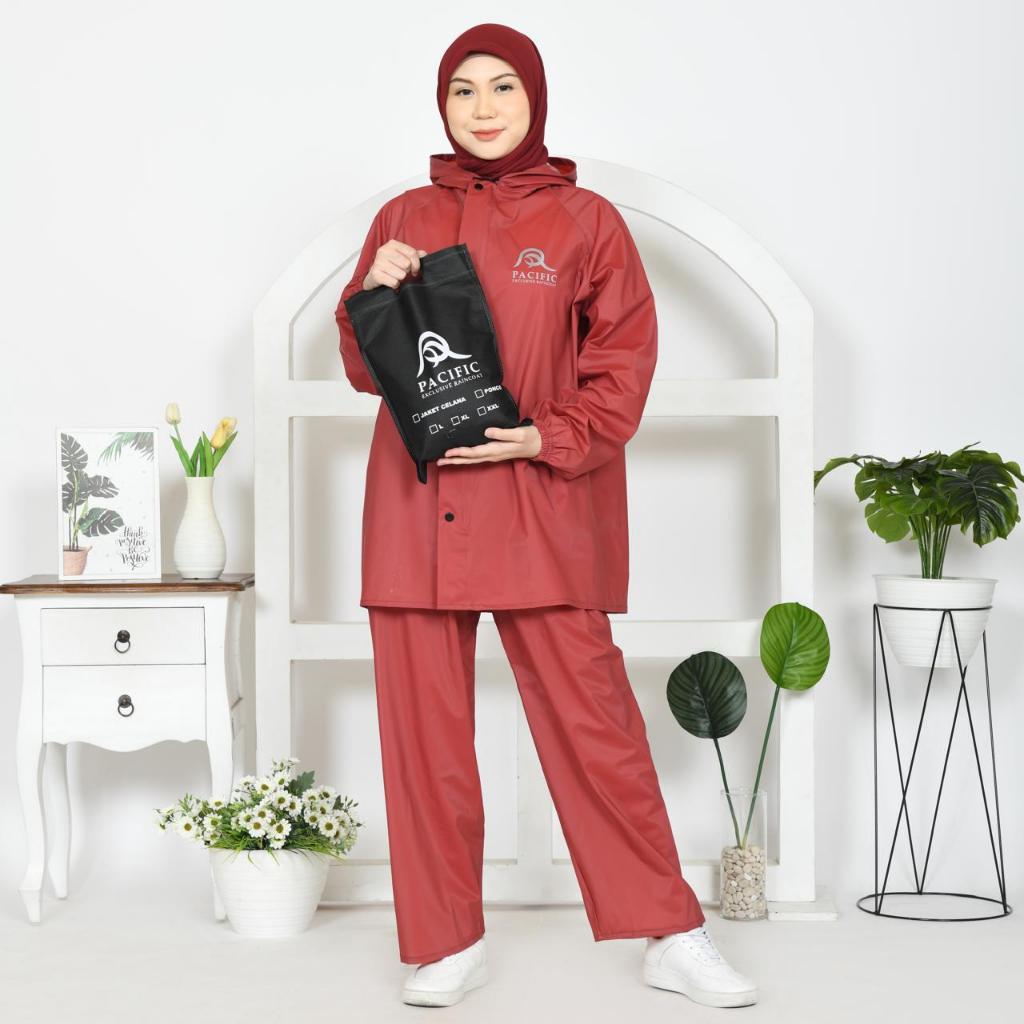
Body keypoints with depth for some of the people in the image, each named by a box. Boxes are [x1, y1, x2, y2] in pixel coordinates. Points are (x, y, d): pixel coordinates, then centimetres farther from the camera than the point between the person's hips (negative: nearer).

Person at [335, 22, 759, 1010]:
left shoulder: (586, 221, 5)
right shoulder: (404, 220, 11)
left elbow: (627, 355, 2)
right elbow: (366, 368, 14)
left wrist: (551, 437, -11)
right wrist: (378, 295, -6)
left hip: (544, 509, -2)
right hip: (418, 506, 3)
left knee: (591, 716, -4)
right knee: (425, 723, 3)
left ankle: (671, 937, 7)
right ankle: (450, 941, 16)